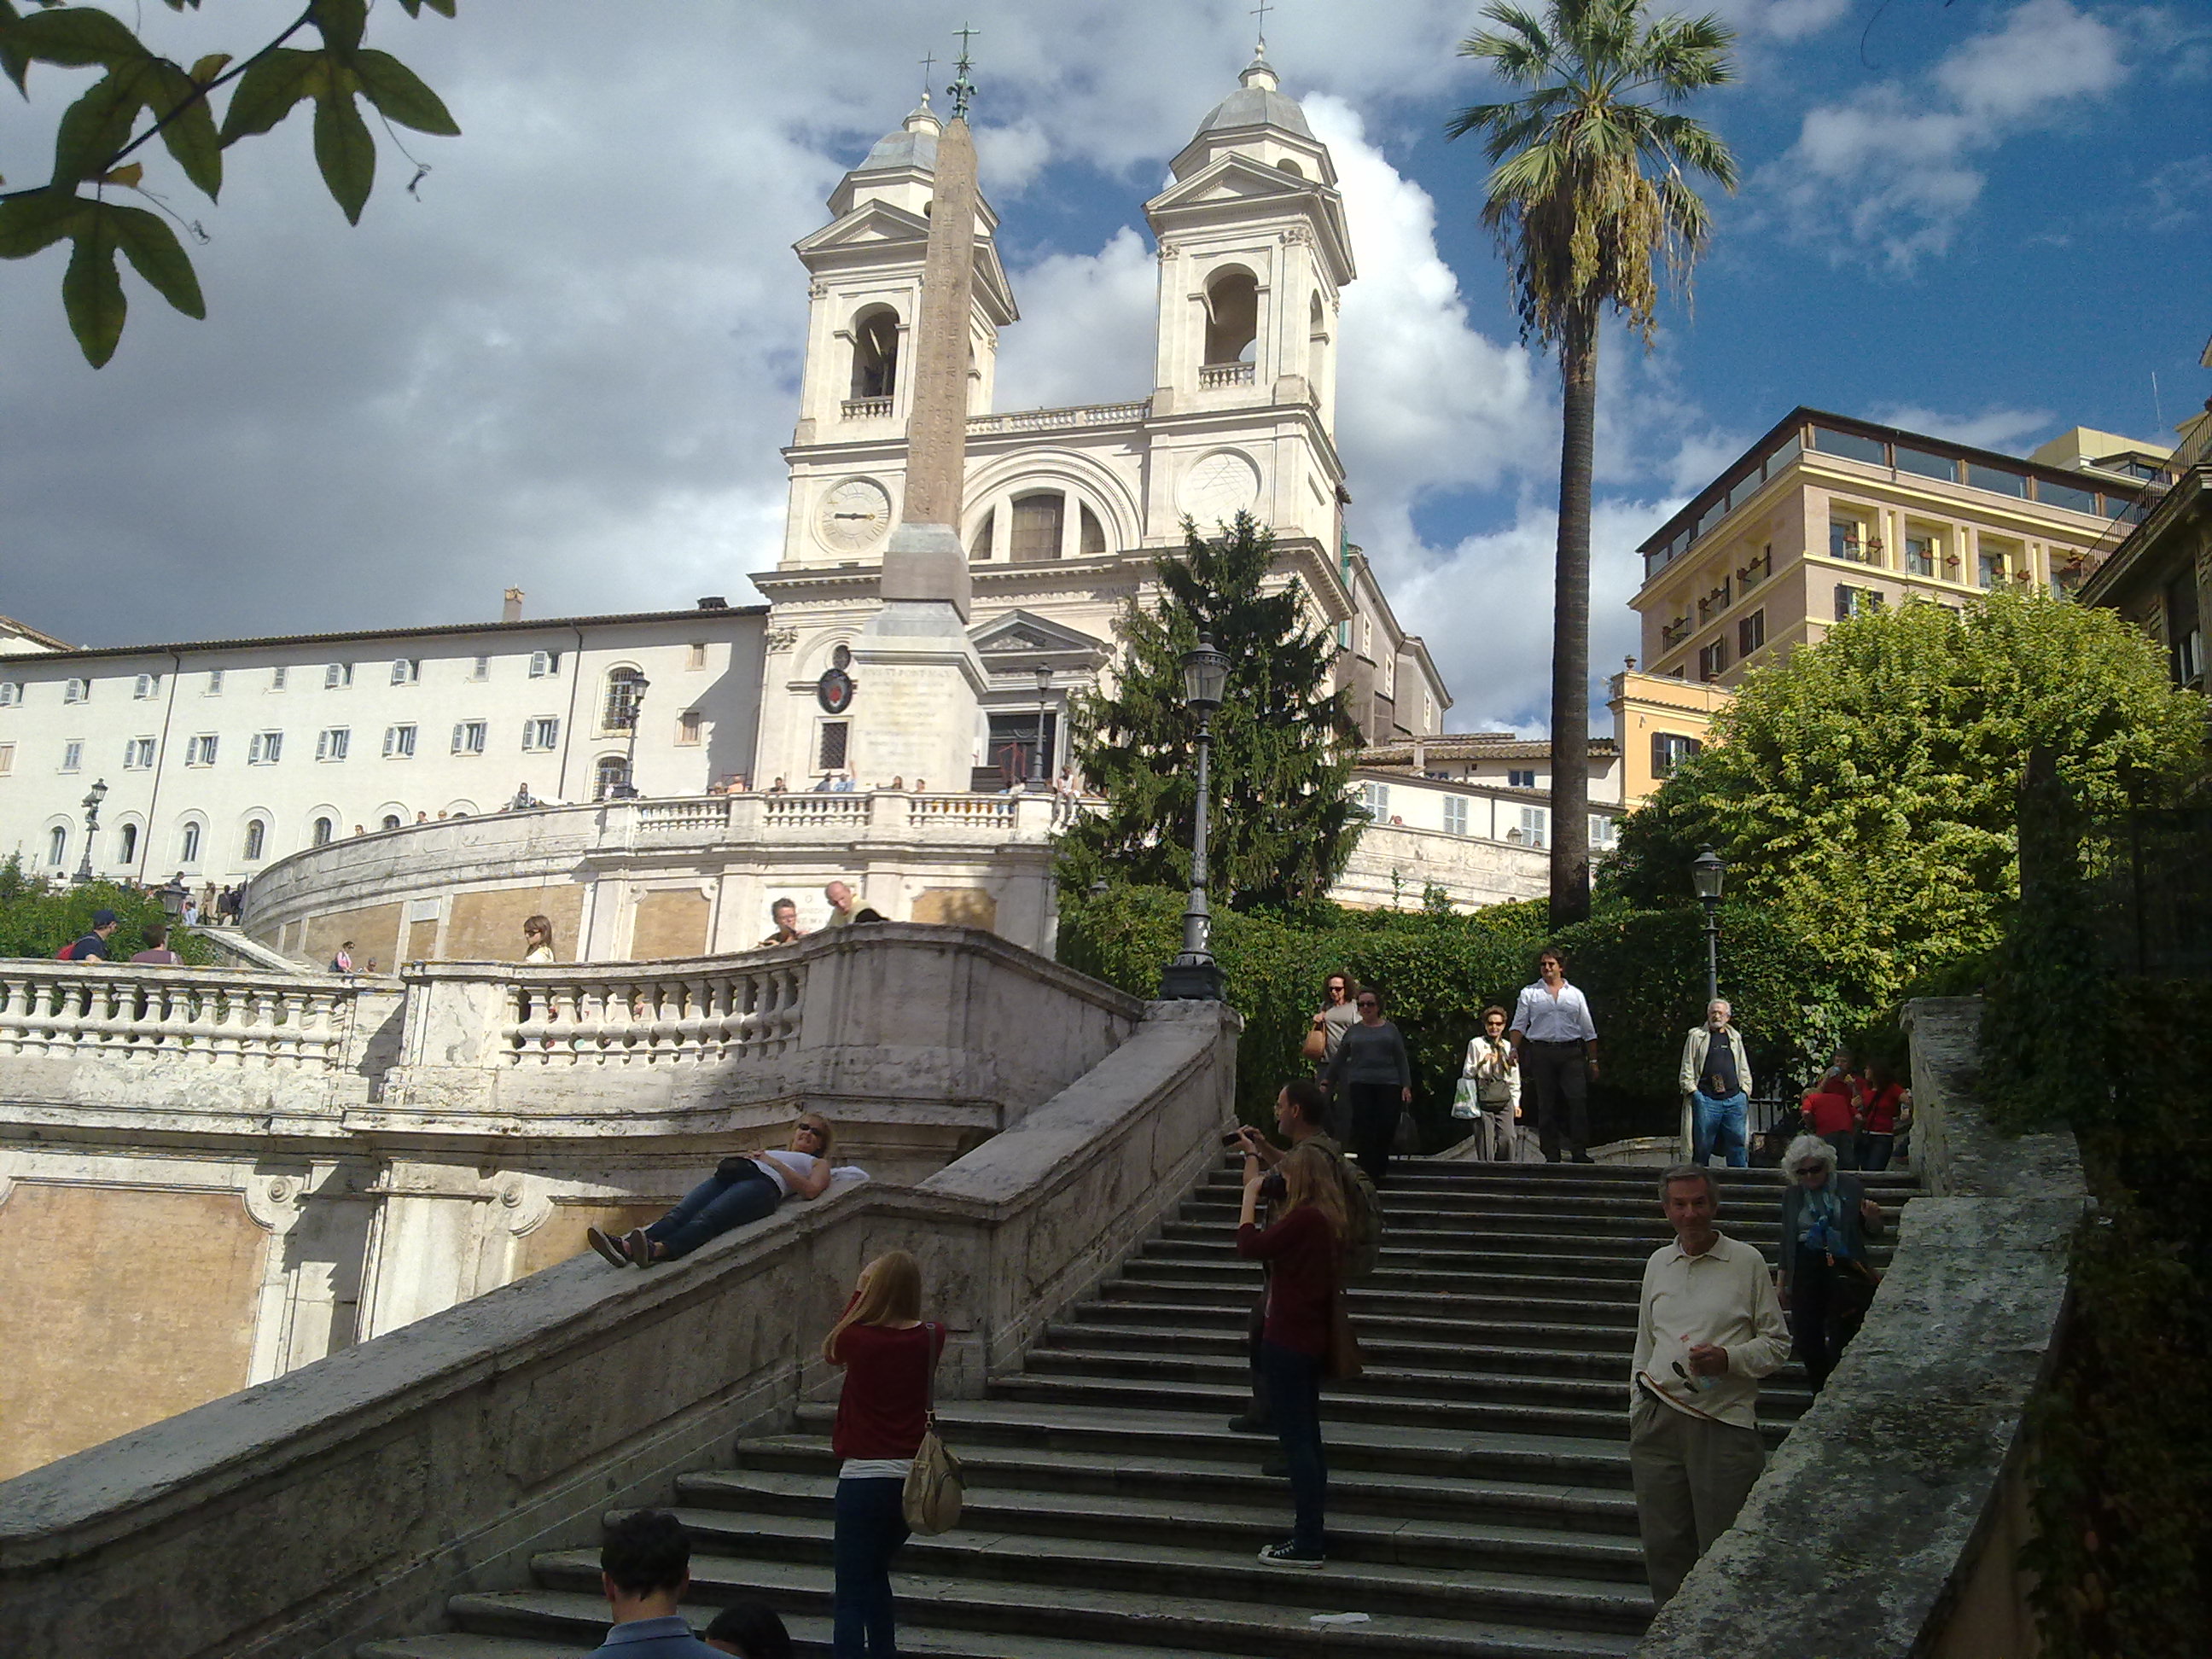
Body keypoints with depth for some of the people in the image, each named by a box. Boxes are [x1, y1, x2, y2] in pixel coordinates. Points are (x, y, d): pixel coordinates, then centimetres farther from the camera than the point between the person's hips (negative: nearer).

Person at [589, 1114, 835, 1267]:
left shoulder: (817, 1164, 29)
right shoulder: (767, 1153, 46)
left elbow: (812, 1189, 4)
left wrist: (773, 1162, 5)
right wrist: (743, 1158, 10)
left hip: (762, 1183, -5)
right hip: (728, 1177, 5)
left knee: (707, 1219, -35)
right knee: (680, 1213, -26)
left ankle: (658, 1250, -62)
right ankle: (627, 1247, -51)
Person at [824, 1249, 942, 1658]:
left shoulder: (858, 1339, -13)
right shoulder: (931, 1340, -4)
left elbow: (832, 1350, 10)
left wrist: (859, 1294, 9)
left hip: (864, 1476, -5)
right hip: (913, 1480, 5)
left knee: (850, 1595, -1)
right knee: (874, 1575, 26)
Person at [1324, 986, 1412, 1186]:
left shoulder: (1390, 1029, 11)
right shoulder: (1353, 1031, 13)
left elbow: (1402, 1059, 10)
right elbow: (1338, 1060, 21)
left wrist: (1406, 1086, 1)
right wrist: (1327, 1083, 22)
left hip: (1388, 1085, 0)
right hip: (1360, 1085, 0)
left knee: (1386, 1129, -7)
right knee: (1363, 1131, -8)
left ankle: (1380, 1168, 14)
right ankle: (1368, 1175, -4)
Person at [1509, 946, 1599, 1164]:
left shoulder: (1575, 994, 16)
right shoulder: (1529, 993, 12)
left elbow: (1588, 1031, 17)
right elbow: (1519, 1025, 6)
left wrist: (1593, 1061, 12)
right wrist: (1514, 1050, -10)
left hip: (1571, 1053, 1)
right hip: (1542, 1052, -1)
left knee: (1578, 1100, -12)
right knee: (1546, 1105, 0)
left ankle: (1579, 1152, -11)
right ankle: (1551, 1156, 4)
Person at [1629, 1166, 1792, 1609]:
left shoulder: (1747, 1262, 1)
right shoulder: (1658, 1263, 13)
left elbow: (1778, 1343, 4)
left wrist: (1729, 1359, -14)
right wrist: (1637, 1413, 18)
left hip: (1724, 1422, -4)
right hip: (1659, 1419, 4)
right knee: (1663, 1544, 6)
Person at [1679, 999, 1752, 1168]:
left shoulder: (1735, 1037, 19)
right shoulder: (1696, 1036, 8)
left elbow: (1744, 1069, 22)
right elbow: (1687, 1068, 5)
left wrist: (1745, 1090, 10)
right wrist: (1692, 1091, -5)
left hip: (1735, 1099, 3)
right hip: (1706, 1099, -3)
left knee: (1738, 1142, 1)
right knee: (1703, 1144, -2)